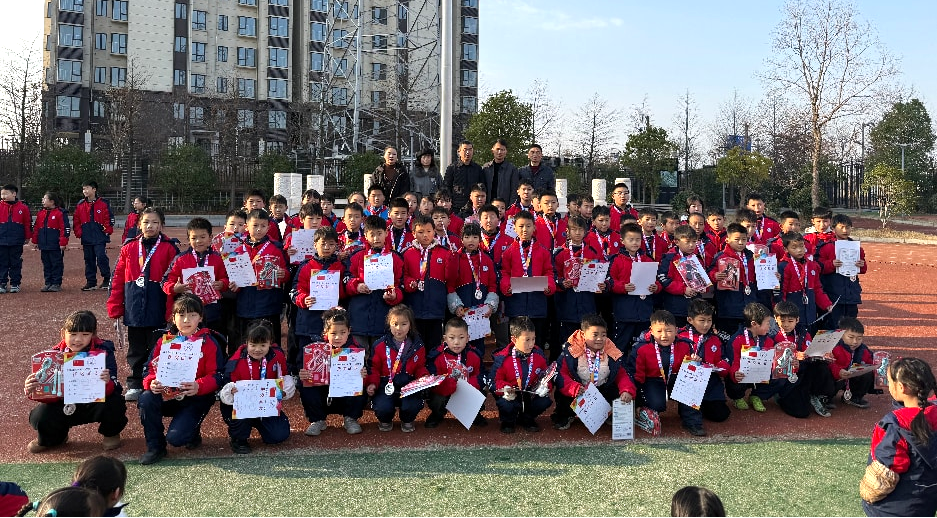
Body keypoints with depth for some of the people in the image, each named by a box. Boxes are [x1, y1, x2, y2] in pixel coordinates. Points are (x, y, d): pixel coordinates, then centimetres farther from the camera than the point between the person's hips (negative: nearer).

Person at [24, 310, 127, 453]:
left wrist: (107, 383, -51)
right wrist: (31, 390, -30)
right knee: (39, 416, -20)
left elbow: (111, 389, -26)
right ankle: (56, 436, 22)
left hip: (95, 402, -3)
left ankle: (111, 433, 6)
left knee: (114, 404, -34)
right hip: (67, 406, 3)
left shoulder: (103, 352, -17)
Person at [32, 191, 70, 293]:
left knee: (56, 264, 0)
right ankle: (48, 283, 18)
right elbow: (36, 228, 17)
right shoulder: (41, 213, 12)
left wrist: (63, 243, -15)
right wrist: (35, 241, 14)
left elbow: (65, 228, -12)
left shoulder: (60, 213, -9)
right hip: (44, 245, 7)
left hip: (56, 246, -7)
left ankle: (57, 284, 7)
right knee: (46, 265, 11)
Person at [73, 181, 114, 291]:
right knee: (89, 260, 9)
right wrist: (79, 233, 4)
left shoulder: (103, 204, -1)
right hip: (86, 239, 5)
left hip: (100, 238, -5)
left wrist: (107, 231, -8)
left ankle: (107, 279, 2)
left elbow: (109, 218, -2)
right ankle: (91, 282, 16)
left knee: (101, 258, -13)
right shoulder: (80, 205, 10)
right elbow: (76, 221, 14)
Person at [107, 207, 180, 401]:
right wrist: (114, 306, 2)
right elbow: (118, 278, 6)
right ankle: (135, 385, 24)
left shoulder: (169, 249, -2)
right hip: (134, 307, 3)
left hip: (157, 308, -3)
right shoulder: (129, 248, 6)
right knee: (135, 349, 13)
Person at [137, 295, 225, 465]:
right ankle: (155, 447, -7)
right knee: (146, 399, -27)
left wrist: (199, 386, -30)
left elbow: (217, 375, -10)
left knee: (175, 438, -23)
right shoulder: (164, 341, 7)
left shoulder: (209, 343, -3)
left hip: (195, 399, -4)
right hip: (166, 395, 4)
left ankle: (193, 432, 17)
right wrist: (151, 383, -19)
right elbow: (150, 368, 5)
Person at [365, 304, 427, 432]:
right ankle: (385, 421, 14)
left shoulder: (417, 346, 8)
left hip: (409, 386, 1)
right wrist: (372, 383, -9)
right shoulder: (380, 345, 2)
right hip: (386, 385, -1)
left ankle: (407, 421, 13)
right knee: (382, 407, -28)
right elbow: (374, 368, 7)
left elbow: (420, 368, 16)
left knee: (413, 406, -28)